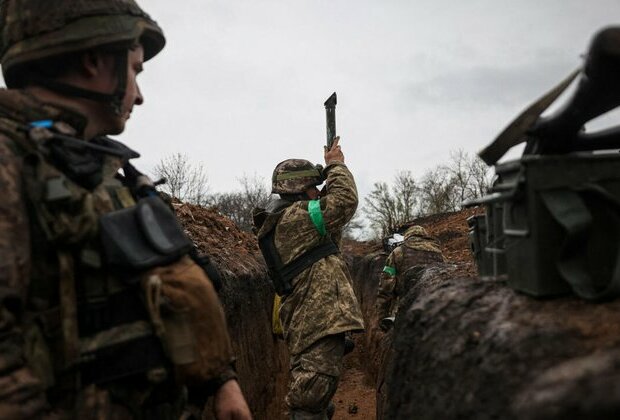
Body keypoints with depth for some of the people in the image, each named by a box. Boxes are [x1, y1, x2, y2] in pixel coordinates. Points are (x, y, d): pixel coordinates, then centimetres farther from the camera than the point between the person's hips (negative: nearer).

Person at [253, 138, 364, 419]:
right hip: (318, 319, -11)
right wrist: (335, 165, 3)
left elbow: (327, 208, 28)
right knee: (311, 395, -11)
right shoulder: (294, 216, -12)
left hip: (308, 319, 11)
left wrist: (329, 177, 21)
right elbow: (345, 200, -12)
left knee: (311, 391, 20)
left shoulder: (281, 219, 18)